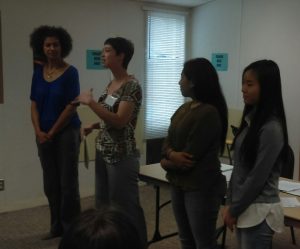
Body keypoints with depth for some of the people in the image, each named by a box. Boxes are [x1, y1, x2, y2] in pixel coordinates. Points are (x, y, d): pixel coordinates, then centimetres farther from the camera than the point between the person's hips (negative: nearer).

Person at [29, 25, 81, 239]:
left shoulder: (70, 72, -9)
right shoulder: (38, 71, 6)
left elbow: (71, 107, -12)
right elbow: (34, 104, 6)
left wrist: (52, 133, -10)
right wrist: (39, 131, -6)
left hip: (67, 132, -5)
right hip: (44, 134, 5)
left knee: (67, 182, 2)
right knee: (50, 183, 11)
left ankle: (71, 228, 15)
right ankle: (56, 226, 25)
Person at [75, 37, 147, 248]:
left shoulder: (131, 85, -15)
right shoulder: (111, 84, 10)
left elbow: (120, 121, -23)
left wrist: (91, 102, -21)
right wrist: (94, 126, 5)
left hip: (121, 156, -9)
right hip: (103, 153, 9)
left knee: (125, 207, 2)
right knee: (103, 205, 17)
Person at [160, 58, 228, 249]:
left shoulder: (209, 113, -19)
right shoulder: (184, 108, 9)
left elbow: (191, 156, -21)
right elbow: (168, 141, 6)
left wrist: (166, 163, -5)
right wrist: (171, 154, -16)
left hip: (202, 188, -8)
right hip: (179, 184, 9)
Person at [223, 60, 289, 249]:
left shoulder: (271, 128, -19)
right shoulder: (251, 119, 6)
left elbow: (257, 177, -18)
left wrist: (234, 210, -10)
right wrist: (231, 203, 9)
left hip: (259, 212, -8)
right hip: (245, 207, 8)